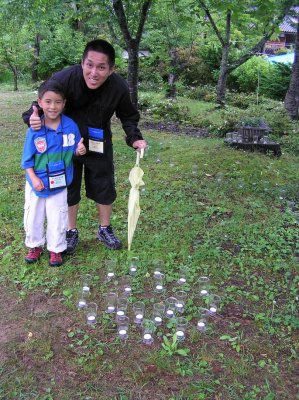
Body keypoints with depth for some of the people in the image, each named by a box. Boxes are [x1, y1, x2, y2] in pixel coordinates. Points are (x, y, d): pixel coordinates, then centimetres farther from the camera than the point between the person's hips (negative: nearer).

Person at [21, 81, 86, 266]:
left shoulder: (71, 126, -13)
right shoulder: (34, 129, -15)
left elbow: (74, 151, -1)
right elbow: (27, 158, -8)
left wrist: (80, 151, -23)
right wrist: (33, 178, -16)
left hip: (59, 184, 0)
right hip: (37, 182, 0)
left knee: (57, 218, 11)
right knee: (33, 216, 16)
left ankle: (56, 249, 30)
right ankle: (35, 245, 38)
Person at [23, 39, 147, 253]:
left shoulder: (119, 87, -24)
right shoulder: (64, 79, -30)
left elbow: (128, 116, -5)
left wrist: (134, 138, -22)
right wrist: (33, 117, -37)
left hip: (99, 144, 1)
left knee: (104, 187, 11)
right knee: (68, 188, 10)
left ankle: (105, 229, 35)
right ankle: (71, 231, 32)